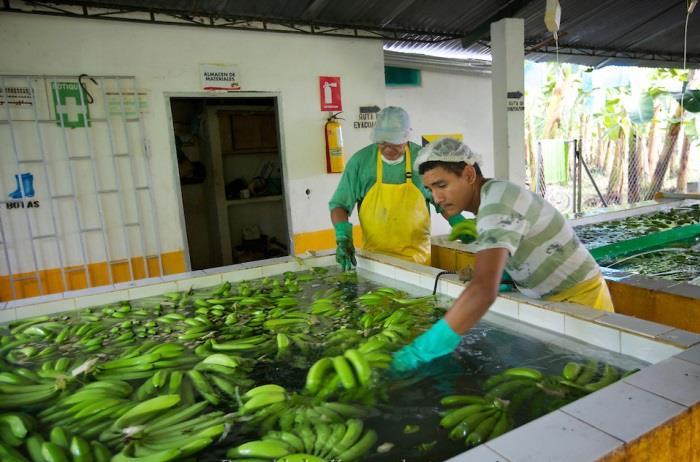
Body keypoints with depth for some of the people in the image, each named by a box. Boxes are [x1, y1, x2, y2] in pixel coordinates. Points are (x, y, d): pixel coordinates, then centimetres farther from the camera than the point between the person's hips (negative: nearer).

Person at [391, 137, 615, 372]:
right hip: (555, 297, 9)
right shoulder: (495, 193, 1)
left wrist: (422, 350, -44)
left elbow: (483, 292, -43)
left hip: (579, 299, -8)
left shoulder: (497, 206, -29)